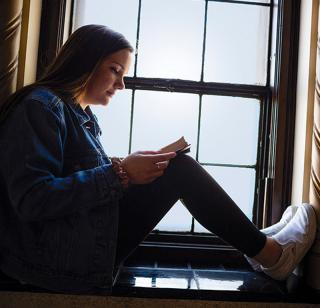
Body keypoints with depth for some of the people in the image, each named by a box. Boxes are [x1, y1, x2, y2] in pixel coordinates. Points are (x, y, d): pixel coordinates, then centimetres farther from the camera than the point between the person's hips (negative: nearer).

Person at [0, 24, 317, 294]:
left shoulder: (81, 115, 16)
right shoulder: (41, 106, -12)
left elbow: (91, 177, 13)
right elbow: (32, 199, -23)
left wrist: (133, 168, -4)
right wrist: (120, 173, -24)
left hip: (80, 247, 9)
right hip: (57, 260, -9)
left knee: (178, 169, 5)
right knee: (180, 169, -15)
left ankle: (257, 240, 12)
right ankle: (269, 253, 0)